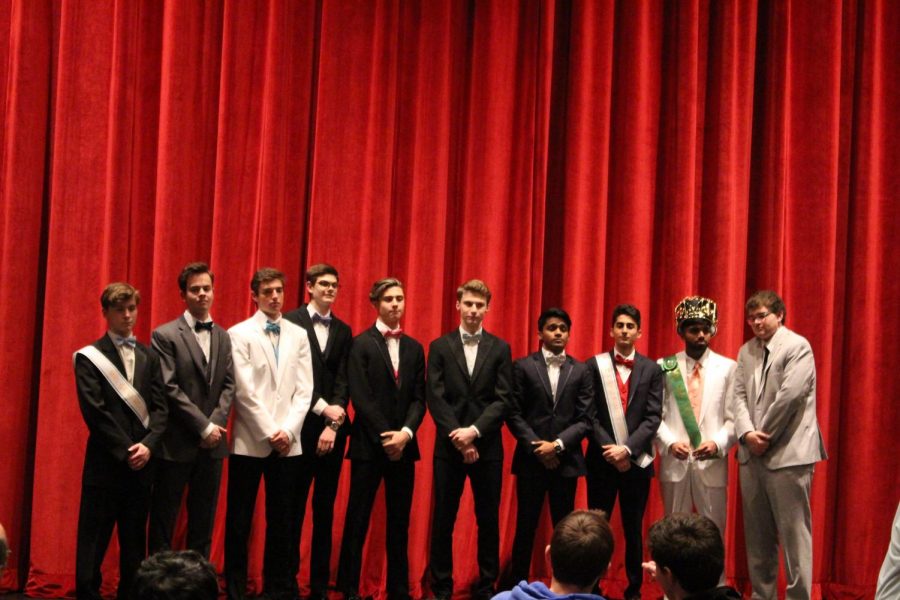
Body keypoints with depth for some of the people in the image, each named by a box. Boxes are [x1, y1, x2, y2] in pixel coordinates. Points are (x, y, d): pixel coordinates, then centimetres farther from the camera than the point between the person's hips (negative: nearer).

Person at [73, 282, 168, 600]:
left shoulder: (149, 356, 12)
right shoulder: (89, 357, 0)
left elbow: (160, 407, 5)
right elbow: (95, 412, -9)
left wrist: (147, 445, -10)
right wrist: (125, 451, -13)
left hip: (141, 463, 4)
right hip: (105, 463, -4)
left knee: (135, 542, 10)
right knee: (93, 542, 0)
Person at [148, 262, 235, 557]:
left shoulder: (223, 337, 12)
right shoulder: (165, 336, -5)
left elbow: (229, 385, 7)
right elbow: (169, 388, -12)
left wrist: (216, 424, -8)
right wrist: (204, 427, -14)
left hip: (211, 444, 5)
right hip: (176, 444, -5)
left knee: (203, 522, 10)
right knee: (163, 521, 3)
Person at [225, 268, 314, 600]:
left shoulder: (299, 335, 9)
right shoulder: (239, 334, -1)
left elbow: (304, 389, 4)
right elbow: (245, 391, -8)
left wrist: (287, 430, -7)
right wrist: (270, 432, -11)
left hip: (288, 443, 3)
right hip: (250, 442, -3)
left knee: (282, 520, 8)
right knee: (240, 520, 3)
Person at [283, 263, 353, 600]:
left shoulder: (343, 331, 12)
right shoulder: (291, 322, -1)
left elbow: (343, 380, 4)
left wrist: (334, 423, -8)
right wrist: (322, 408, -12)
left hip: (333, 428, 4)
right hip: (301, 426, -4)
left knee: (325, 508, 7)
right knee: (294, 506, 3)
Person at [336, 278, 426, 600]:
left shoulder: (414, 348, 11)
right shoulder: (362, 344, -3)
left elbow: (419, 398, 6)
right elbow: (361, 398, -10)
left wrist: (405, 433, -10)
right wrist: (385, 437, -13)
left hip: (403, 446, 4)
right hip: (369, 445, -4)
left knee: (399, 524, 8)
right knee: (357, 521, 1)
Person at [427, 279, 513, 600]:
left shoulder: (500, 349, 5)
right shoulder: (440, 347, 4)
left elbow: (502, 400, -2)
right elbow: (435, 398, -3)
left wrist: (474, 431, -14)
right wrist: (459, 437, -12)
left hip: (487, 447, 0)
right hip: (449, 446, 0)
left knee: (488, 519, 6)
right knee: (443, 519, 5)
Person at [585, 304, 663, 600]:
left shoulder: (652, 369, 3)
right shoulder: (594, 365, 2)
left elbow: (653, 417, -4)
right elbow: (589, 415, -3)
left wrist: (627, 449, -15)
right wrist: (610, 450, -12)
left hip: (637, 461, 1)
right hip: (602, 459, 0)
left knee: (634, 529, 9)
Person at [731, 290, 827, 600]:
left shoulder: (798, 346, -6)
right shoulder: (746, 351, 14)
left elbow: (790, 395, -15)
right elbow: (739, 395, 7)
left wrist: (765, 437, -11)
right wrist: (747, 433, -9)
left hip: (788, 454, -7)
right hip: (752, 454, 7)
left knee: (793, 530, -4)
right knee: (757, 533, 12)